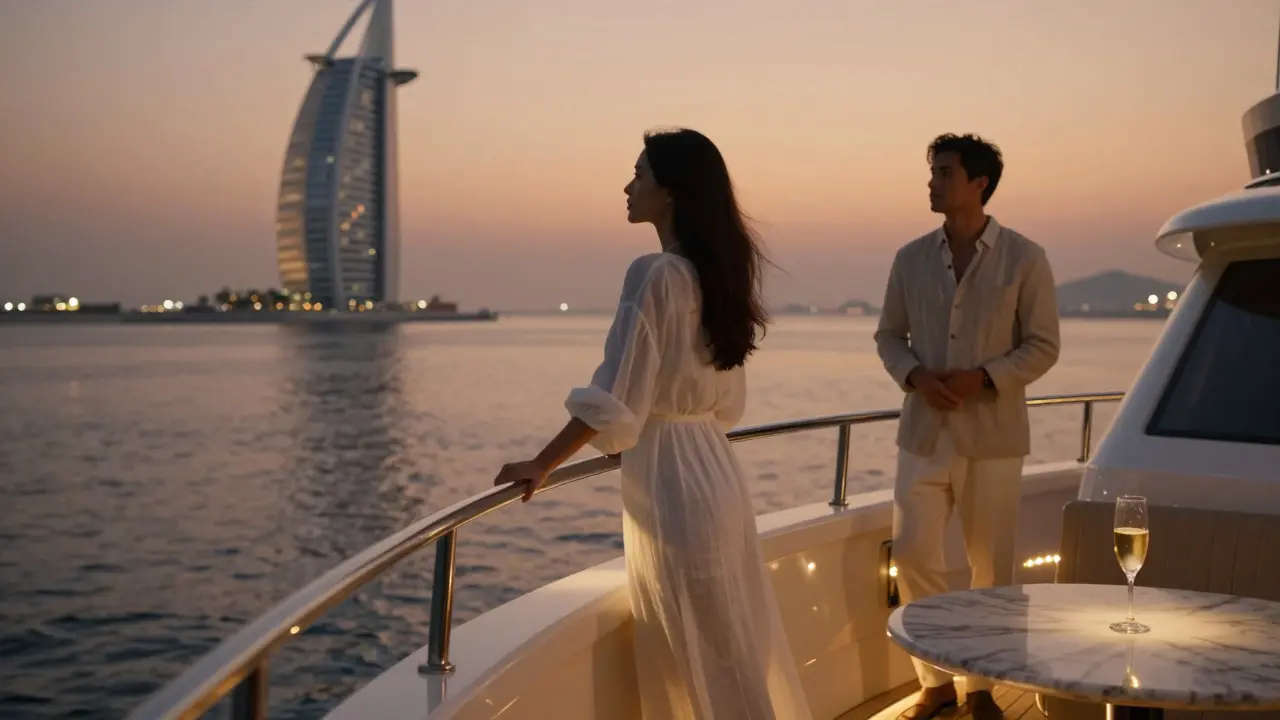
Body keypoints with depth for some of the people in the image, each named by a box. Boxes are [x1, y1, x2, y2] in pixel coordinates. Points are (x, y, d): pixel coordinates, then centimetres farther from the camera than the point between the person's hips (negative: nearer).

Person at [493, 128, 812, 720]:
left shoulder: (655, 274, -17)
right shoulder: (715, 273, 9)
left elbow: (613, 401, -19)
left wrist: (542, 465, -10)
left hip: (670, 482, -9)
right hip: (716, 471, 9)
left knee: (702, 656, 4)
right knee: (735, 645, 19)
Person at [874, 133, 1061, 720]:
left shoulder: (1024, 259, -5)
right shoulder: (911, 258, 4)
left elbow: (1043, 346, -3)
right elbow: (888, 334, 10)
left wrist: (985, 379, -18)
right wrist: (915, 377, -10)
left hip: (992, 436, -2)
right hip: (924, 434, 3)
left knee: (991, 567, 6)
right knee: (913, 554, -2)